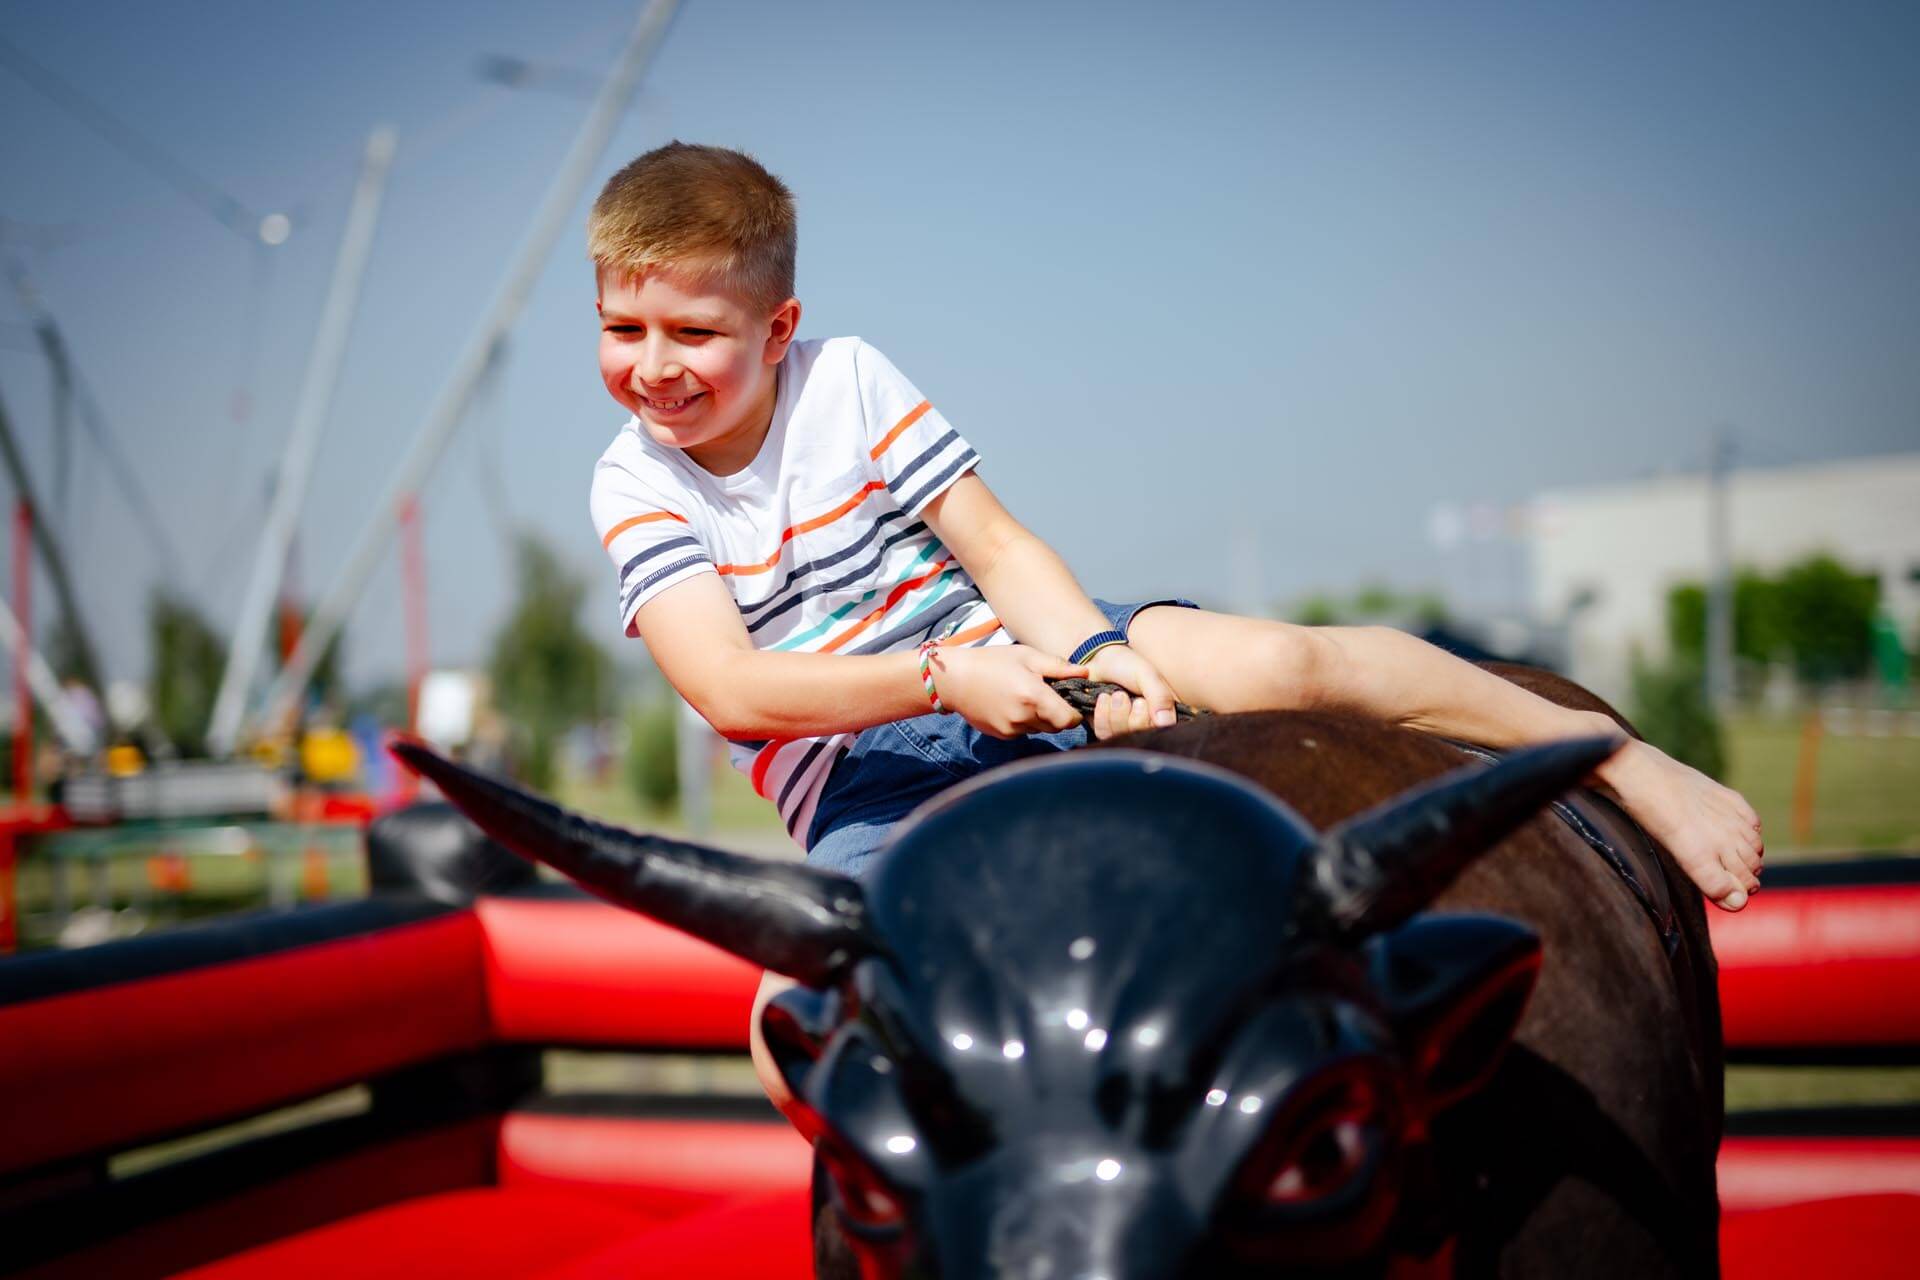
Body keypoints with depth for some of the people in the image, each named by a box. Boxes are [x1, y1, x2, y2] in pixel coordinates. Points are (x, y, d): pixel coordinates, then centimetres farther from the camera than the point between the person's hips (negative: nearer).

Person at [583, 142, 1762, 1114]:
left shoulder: (849, 380, -1)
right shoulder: (637, 489, -3)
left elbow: (996, 546, -4)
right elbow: (728, 685, -15)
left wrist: (1094, 649, -25)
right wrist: (942, 676, -24)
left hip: (1021, 666, 0)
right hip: (871, 785, 0)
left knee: (1278, 661, -27)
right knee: (795, 1034, -31)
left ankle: (1629, 760, -12)